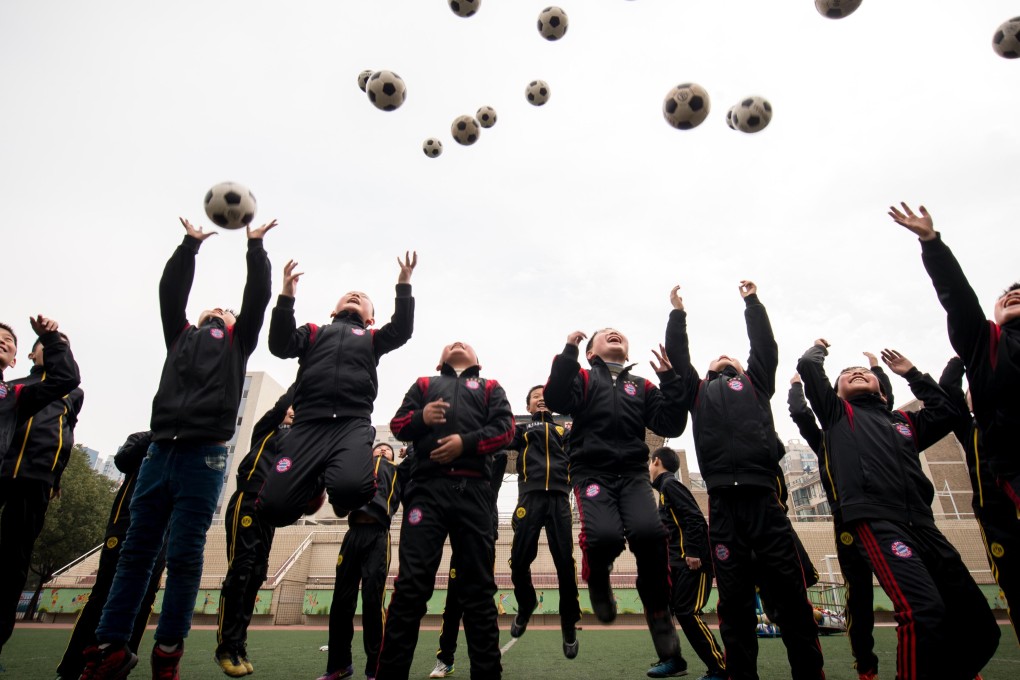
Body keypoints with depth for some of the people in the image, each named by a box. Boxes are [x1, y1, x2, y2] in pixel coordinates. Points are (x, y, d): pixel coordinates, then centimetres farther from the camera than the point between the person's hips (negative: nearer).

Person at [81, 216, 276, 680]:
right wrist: (189, 246, 19)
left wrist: (255, 248, 10)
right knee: (136, 551, 6)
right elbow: (171, 291, 20)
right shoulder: (182, 336, 24)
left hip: (204, 456, -3)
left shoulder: (236, 342, 17)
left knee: (184, 556, -1)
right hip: (160, 450, 3)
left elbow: (257, 297, 9)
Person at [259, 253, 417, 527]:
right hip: (308, 424, 1)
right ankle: (313, 484, 17)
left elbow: (401, 331, 11)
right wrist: (286, 297, 2)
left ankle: (330, 477, 6)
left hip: (353, 424, 0)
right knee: (275, 505, -17)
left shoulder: (371, 338, 29)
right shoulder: (314, 332, 29)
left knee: (350, 487, -31)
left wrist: (403, 285, 3)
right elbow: (280, 346, 11)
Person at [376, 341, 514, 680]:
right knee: (411, 582, -7)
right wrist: (421, 417, -9)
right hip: (427, 487, 0)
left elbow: (505, 427, 7)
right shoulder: (424, 385, 26)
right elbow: (397, 424, 14)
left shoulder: (490, 388, 22)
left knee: (478, 585, 1)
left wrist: (466, 442, -10)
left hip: (473, 489, 0)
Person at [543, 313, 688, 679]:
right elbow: (555, 400, -7)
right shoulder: (584, 378, 13)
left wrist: (669, 379, -1)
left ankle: (666, 643, -7)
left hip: (633, 473, 2)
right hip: (592, 472, -2)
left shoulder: (642, 387, 21)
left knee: (649, 533, -25)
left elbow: (671, 425, 9)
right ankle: (598, 579, 9)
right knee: (605, 536, -30)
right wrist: (568, 351, -9)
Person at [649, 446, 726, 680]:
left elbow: (695, 518, -19)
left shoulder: (670, 484, -7)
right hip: (678, 562, 10)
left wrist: (693, 553, -25)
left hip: (692, 561, -10)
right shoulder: (665, 488, 22)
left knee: (687, 613, -12)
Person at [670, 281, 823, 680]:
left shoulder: (755, 384, 24)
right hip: (723, 503, 1)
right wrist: (678, 313, 26)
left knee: (791, 595, 1)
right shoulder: (699, 391, 24)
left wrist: (752, 302, 26)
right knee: (734, 602, 4)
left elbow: (765, 347, 20)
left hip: (763, 497, 0)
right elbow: (679, 358, 22)